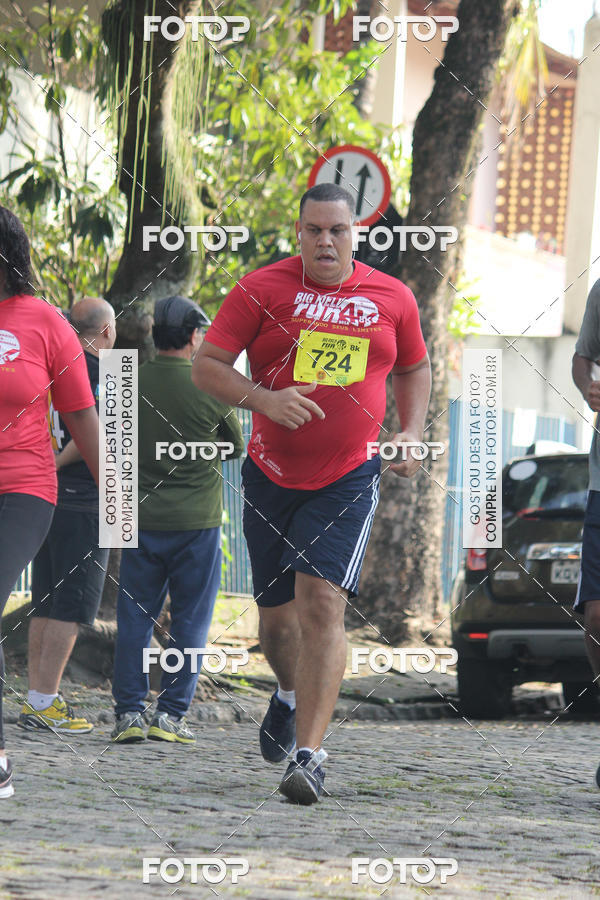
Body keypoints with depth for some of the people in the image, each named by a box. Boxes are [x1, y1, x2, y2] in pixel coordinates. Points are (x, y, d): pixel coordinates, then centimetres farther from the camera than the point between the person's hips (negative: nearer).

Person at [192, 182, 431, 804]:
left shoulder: (392, 298, 5)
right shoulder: (262, 289, -2)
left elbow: (414, 368, 22)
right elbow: (206, 367, -5)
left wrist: (411, 432, 5)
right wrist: (264, 398, -21)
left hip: (349, 479, -1)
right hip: (271, 475, 1)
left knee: (322, 602, -17)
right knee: (276, 615, 10)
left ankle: (310, 754, -18)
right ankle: (290, 693, 45)